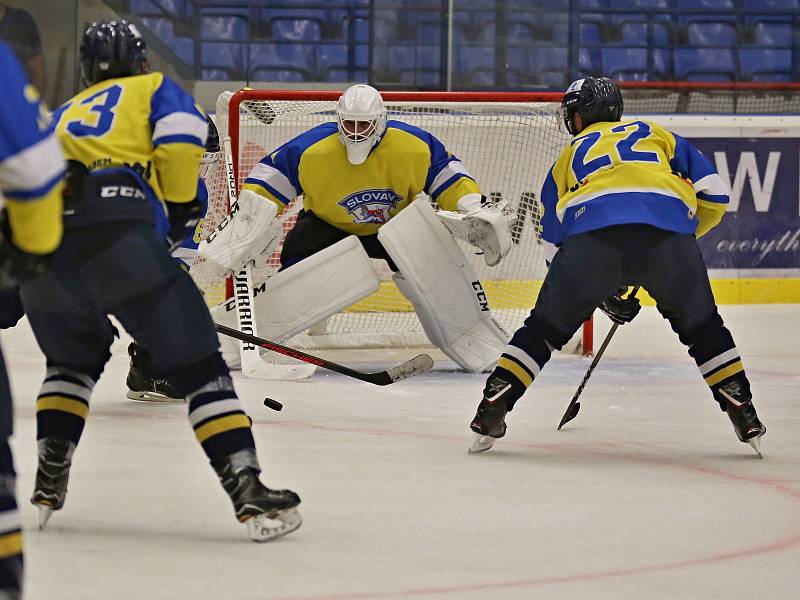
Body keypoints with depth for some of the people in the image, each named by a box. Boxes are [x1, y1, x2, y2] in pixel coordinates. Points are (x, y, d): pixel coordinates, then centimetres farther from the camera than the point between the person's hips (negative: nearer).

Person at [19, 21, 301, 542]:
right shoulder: (154, 88, 24)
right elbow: (180, 138, 1)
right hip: (119, 233, -5)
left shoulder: (64, 115, 37)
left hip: (40, 244, 5)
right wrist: (182, 205, 15)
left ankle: (46, 488, 22)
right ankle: (249, 491, -6)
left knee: (75, 358, 31)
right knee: (196, 365, 3)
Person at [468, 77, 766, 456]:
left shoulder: (570, 156, 33)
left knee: (547, 326, 19)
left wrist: (604, 294, 37)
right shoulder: (656, 134, 33)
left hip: (592, 235, -1)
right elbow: (713, 195, 23)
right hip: (669, 233, 1)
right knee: (701, 327, 24)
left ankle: (490, 414, 13)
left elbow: (555, 238, 31)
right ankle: (745, 417, 20)